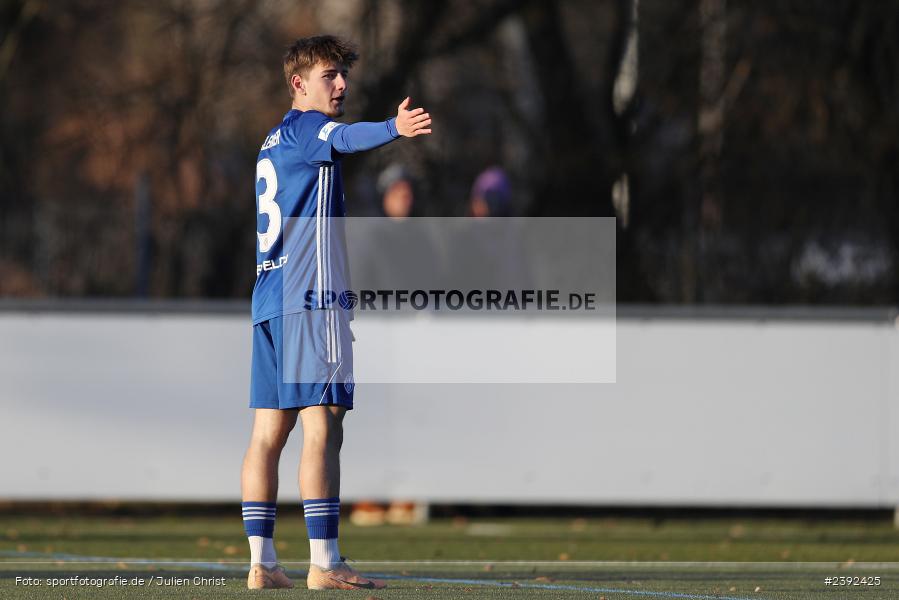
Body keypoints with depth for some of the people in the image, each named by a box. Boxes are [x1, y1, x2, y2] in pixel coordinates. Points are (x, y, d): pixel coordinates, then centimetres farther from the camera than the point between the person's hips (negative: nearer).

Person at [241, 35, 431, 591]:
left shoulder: (273, 142, 23)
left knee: (269, 431, 7)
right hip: (310, 296, -10)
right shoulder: (307, 127, -6)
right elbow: (345, 138, -29)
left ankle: (262, 562, 6)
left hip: (269, 298, 10)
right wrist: (394, 128, -49)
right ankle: (324, 562, -14)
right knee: (322, 429, -11)